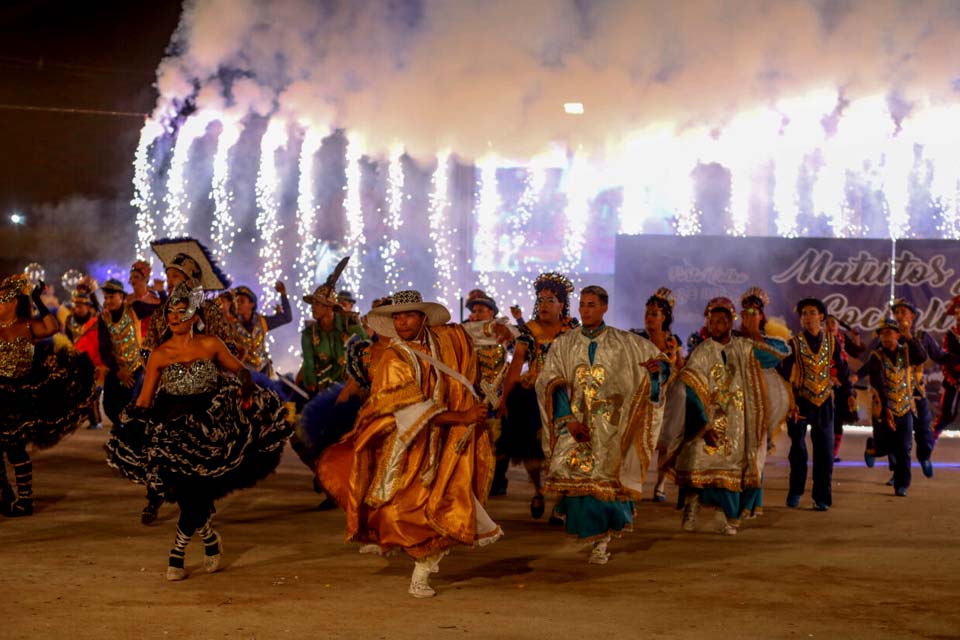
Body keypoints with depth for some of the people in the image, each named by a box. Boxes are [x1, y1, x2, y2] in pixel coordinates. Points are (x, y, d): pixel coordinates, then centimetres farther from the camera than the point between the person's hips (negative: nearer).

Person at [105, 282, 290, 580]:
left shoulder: (211, 345, 1)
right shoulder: (159, 354, 2)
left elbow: (240, 370, 12)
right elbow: (144, 399, 2)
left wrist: (246, 387, -7)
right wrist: (132, 423, -11)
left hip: (210, 426, -1)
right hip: (174, 428, 1)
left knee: (196, 489, -11)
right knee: (185, 491, -7)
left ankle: (177, 554, 3)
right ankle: (210, 538, 21)